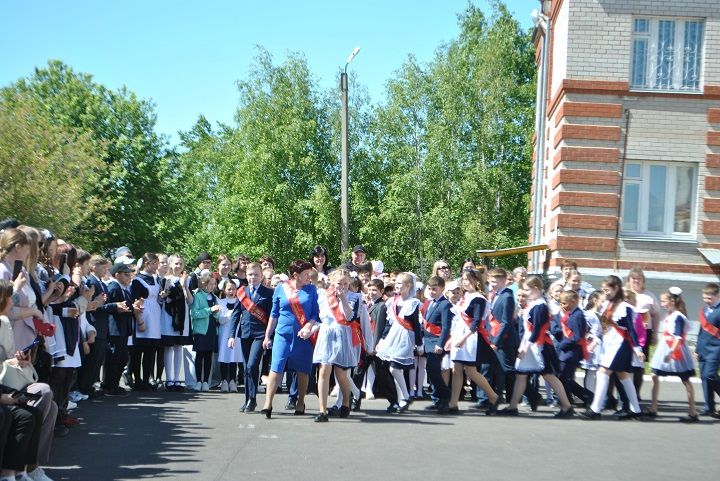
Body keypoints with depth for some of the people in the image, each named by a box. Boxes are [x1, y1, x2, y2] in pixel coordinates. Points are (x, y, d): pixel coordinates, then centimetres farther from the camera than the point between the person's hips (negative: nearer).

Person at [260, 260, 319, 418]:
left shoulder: (311, 289, 4)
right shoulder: (281, 288, 4)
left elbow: (315, 313, 3)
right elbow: (274, 314, 10)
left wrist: (309, 326, -15)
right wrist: (267, 336, 11)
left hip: (303, 336, 1)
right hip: (283, 334, -1)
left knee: (303, 370, 7)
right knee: (276, 367, -10)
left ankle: (300, 403, 22)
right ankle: (268, 404, -11)